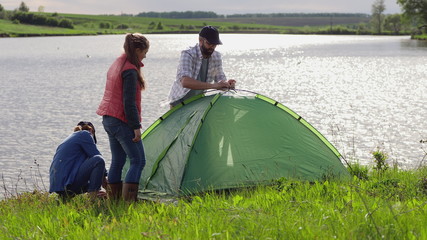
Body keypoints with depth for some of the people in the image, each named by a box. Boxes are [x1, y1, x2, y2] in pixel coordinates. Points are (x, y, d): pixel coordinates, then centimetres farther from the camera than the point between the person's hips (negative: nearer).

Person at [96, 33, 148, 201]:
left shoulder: (116, 65, 14)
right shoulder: (130, 70, -16)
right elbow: (129, 102, -20)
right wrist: (136, 126, -18)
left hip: (108, 120, 10)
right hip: (123, 122, -10)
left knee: (117, 161, 14)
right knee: (138, 161, -7)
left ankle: (113, 200, 18)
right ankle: (128, 201, -14)